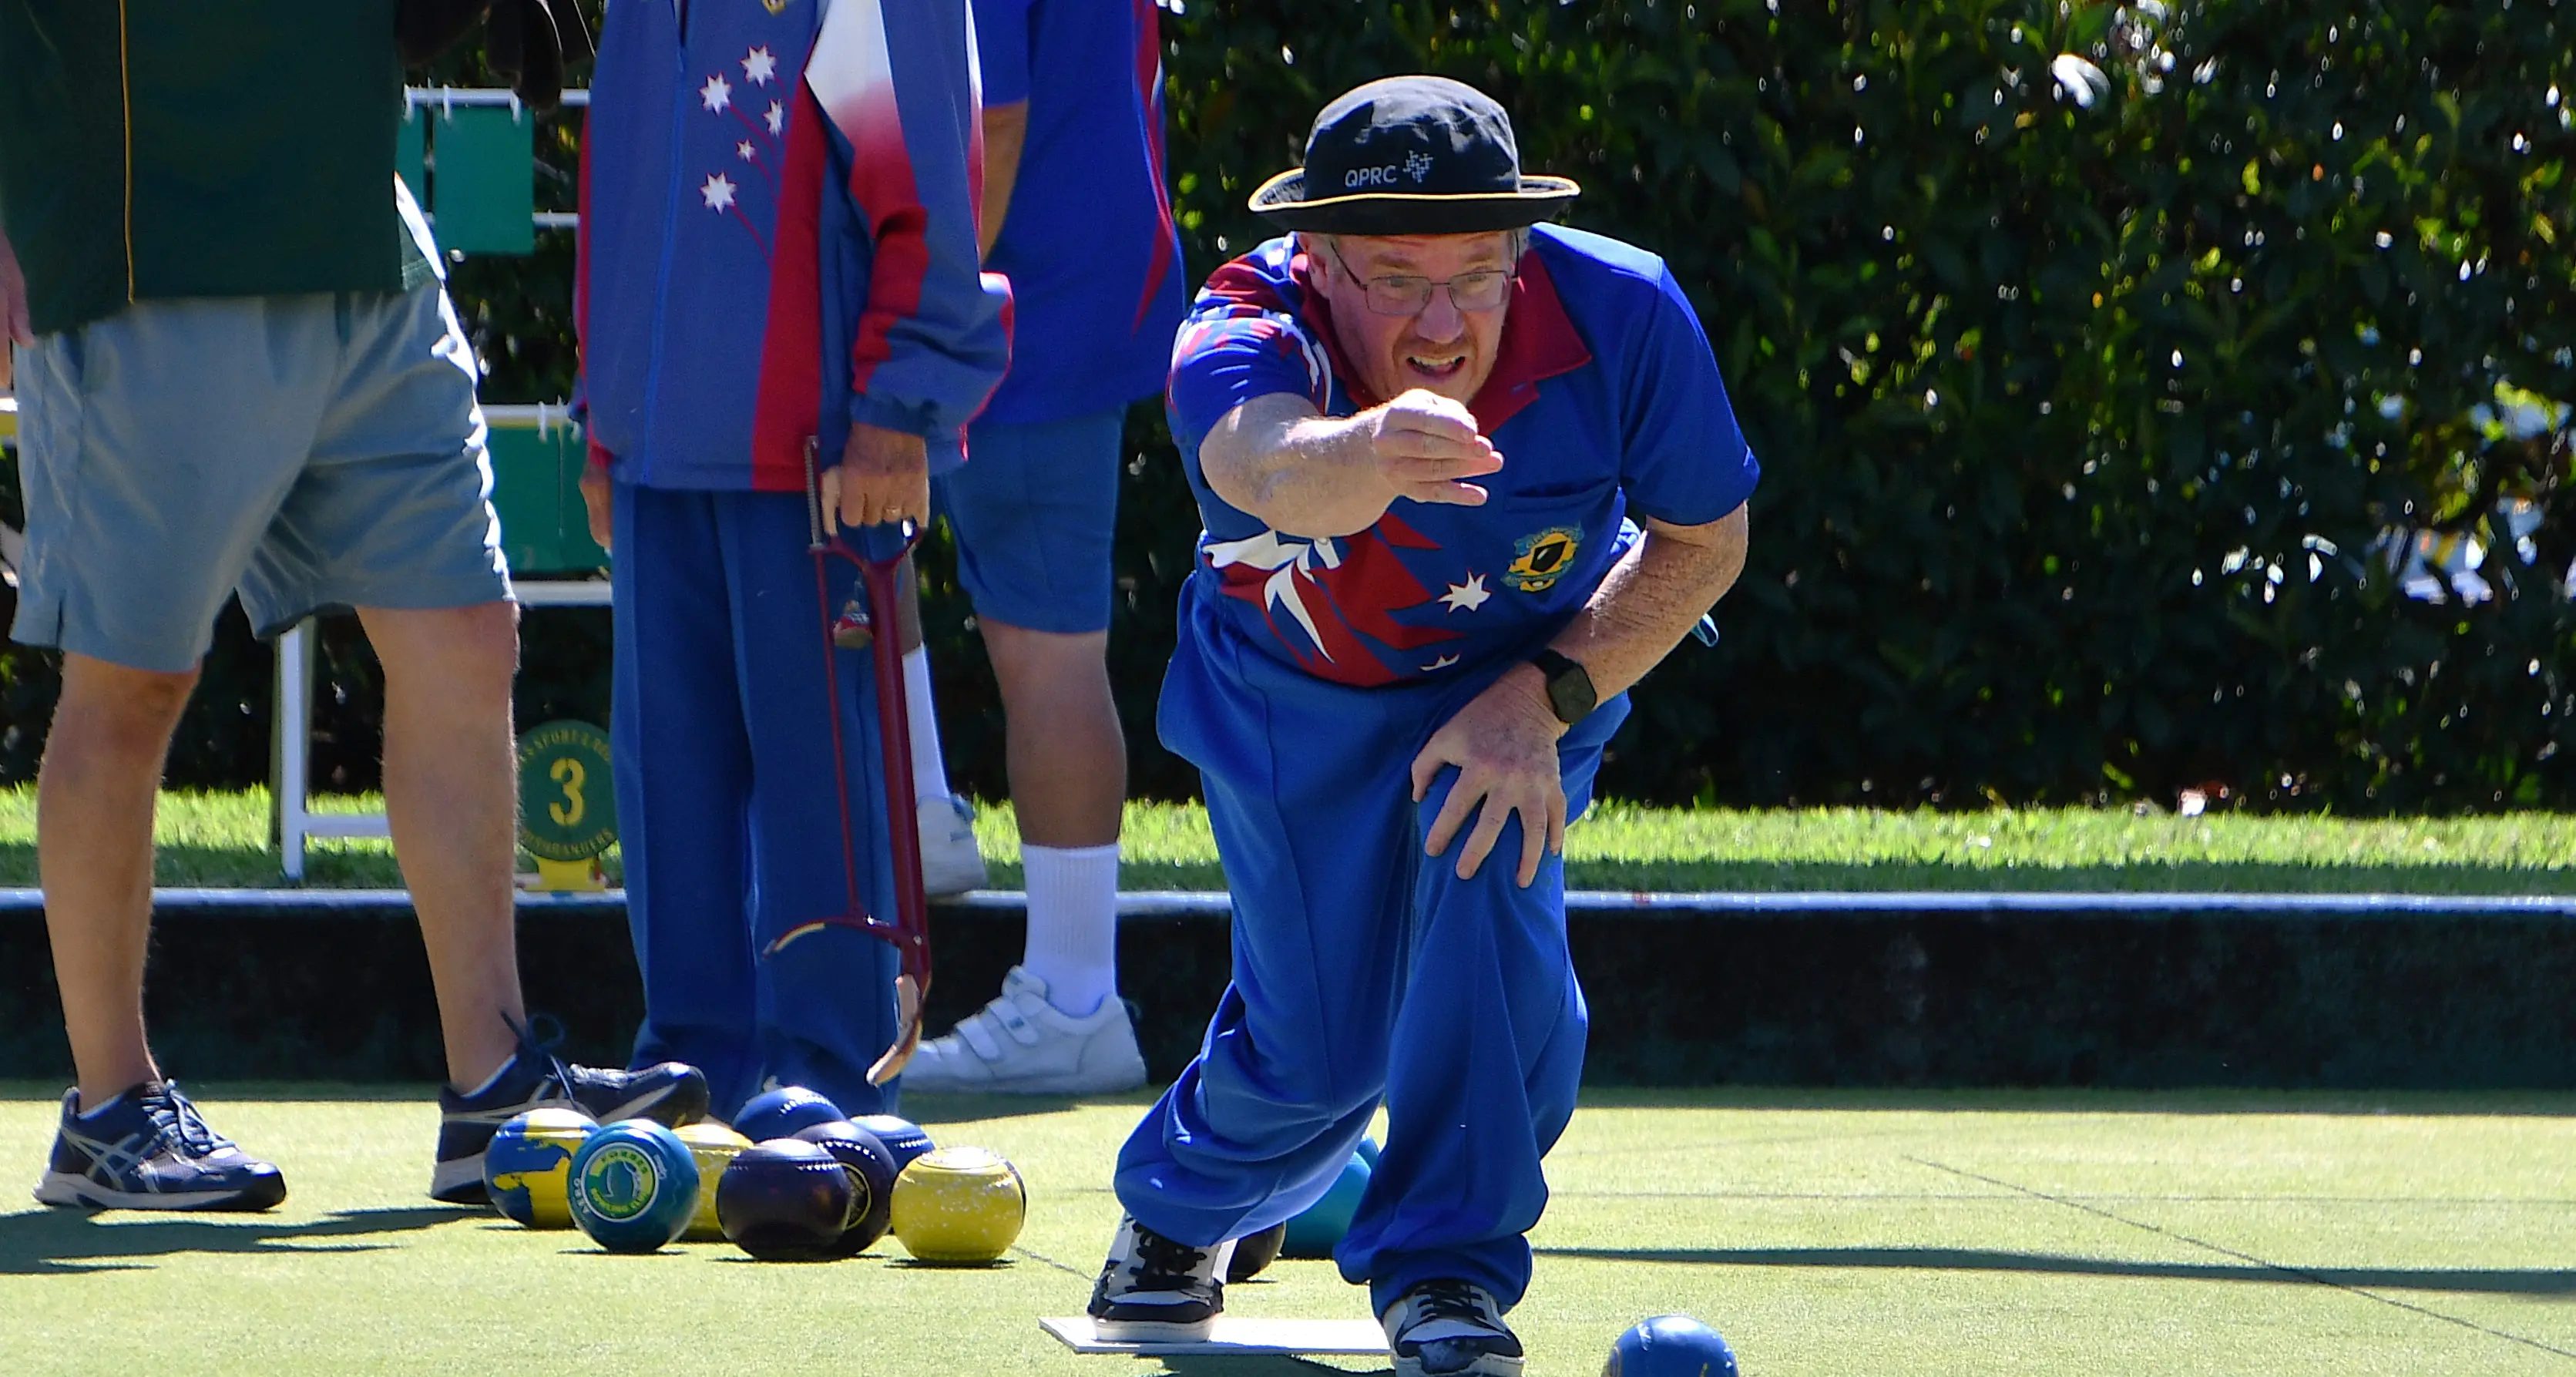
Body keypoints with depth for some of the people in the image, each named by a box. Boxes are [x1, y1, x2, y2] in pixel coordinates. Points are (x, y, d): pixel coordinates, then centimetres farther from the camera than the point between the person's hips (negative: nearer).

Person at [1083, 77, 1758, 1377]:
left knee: (1487, 861, -29)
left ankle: (1449, 1267, -13)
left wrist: (1547, 696, -28)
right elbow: (1264, 461, -64)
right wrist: (1363, 460, -88)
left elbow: (1703, 542, -15)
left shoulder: (1620, 317, -32)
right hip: (1291, 698, 0)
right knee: (1322, 1044, 1)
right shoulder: (1244, 335, -39)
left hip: (1529, 669, 1)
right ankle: (1181, 1201, 39)